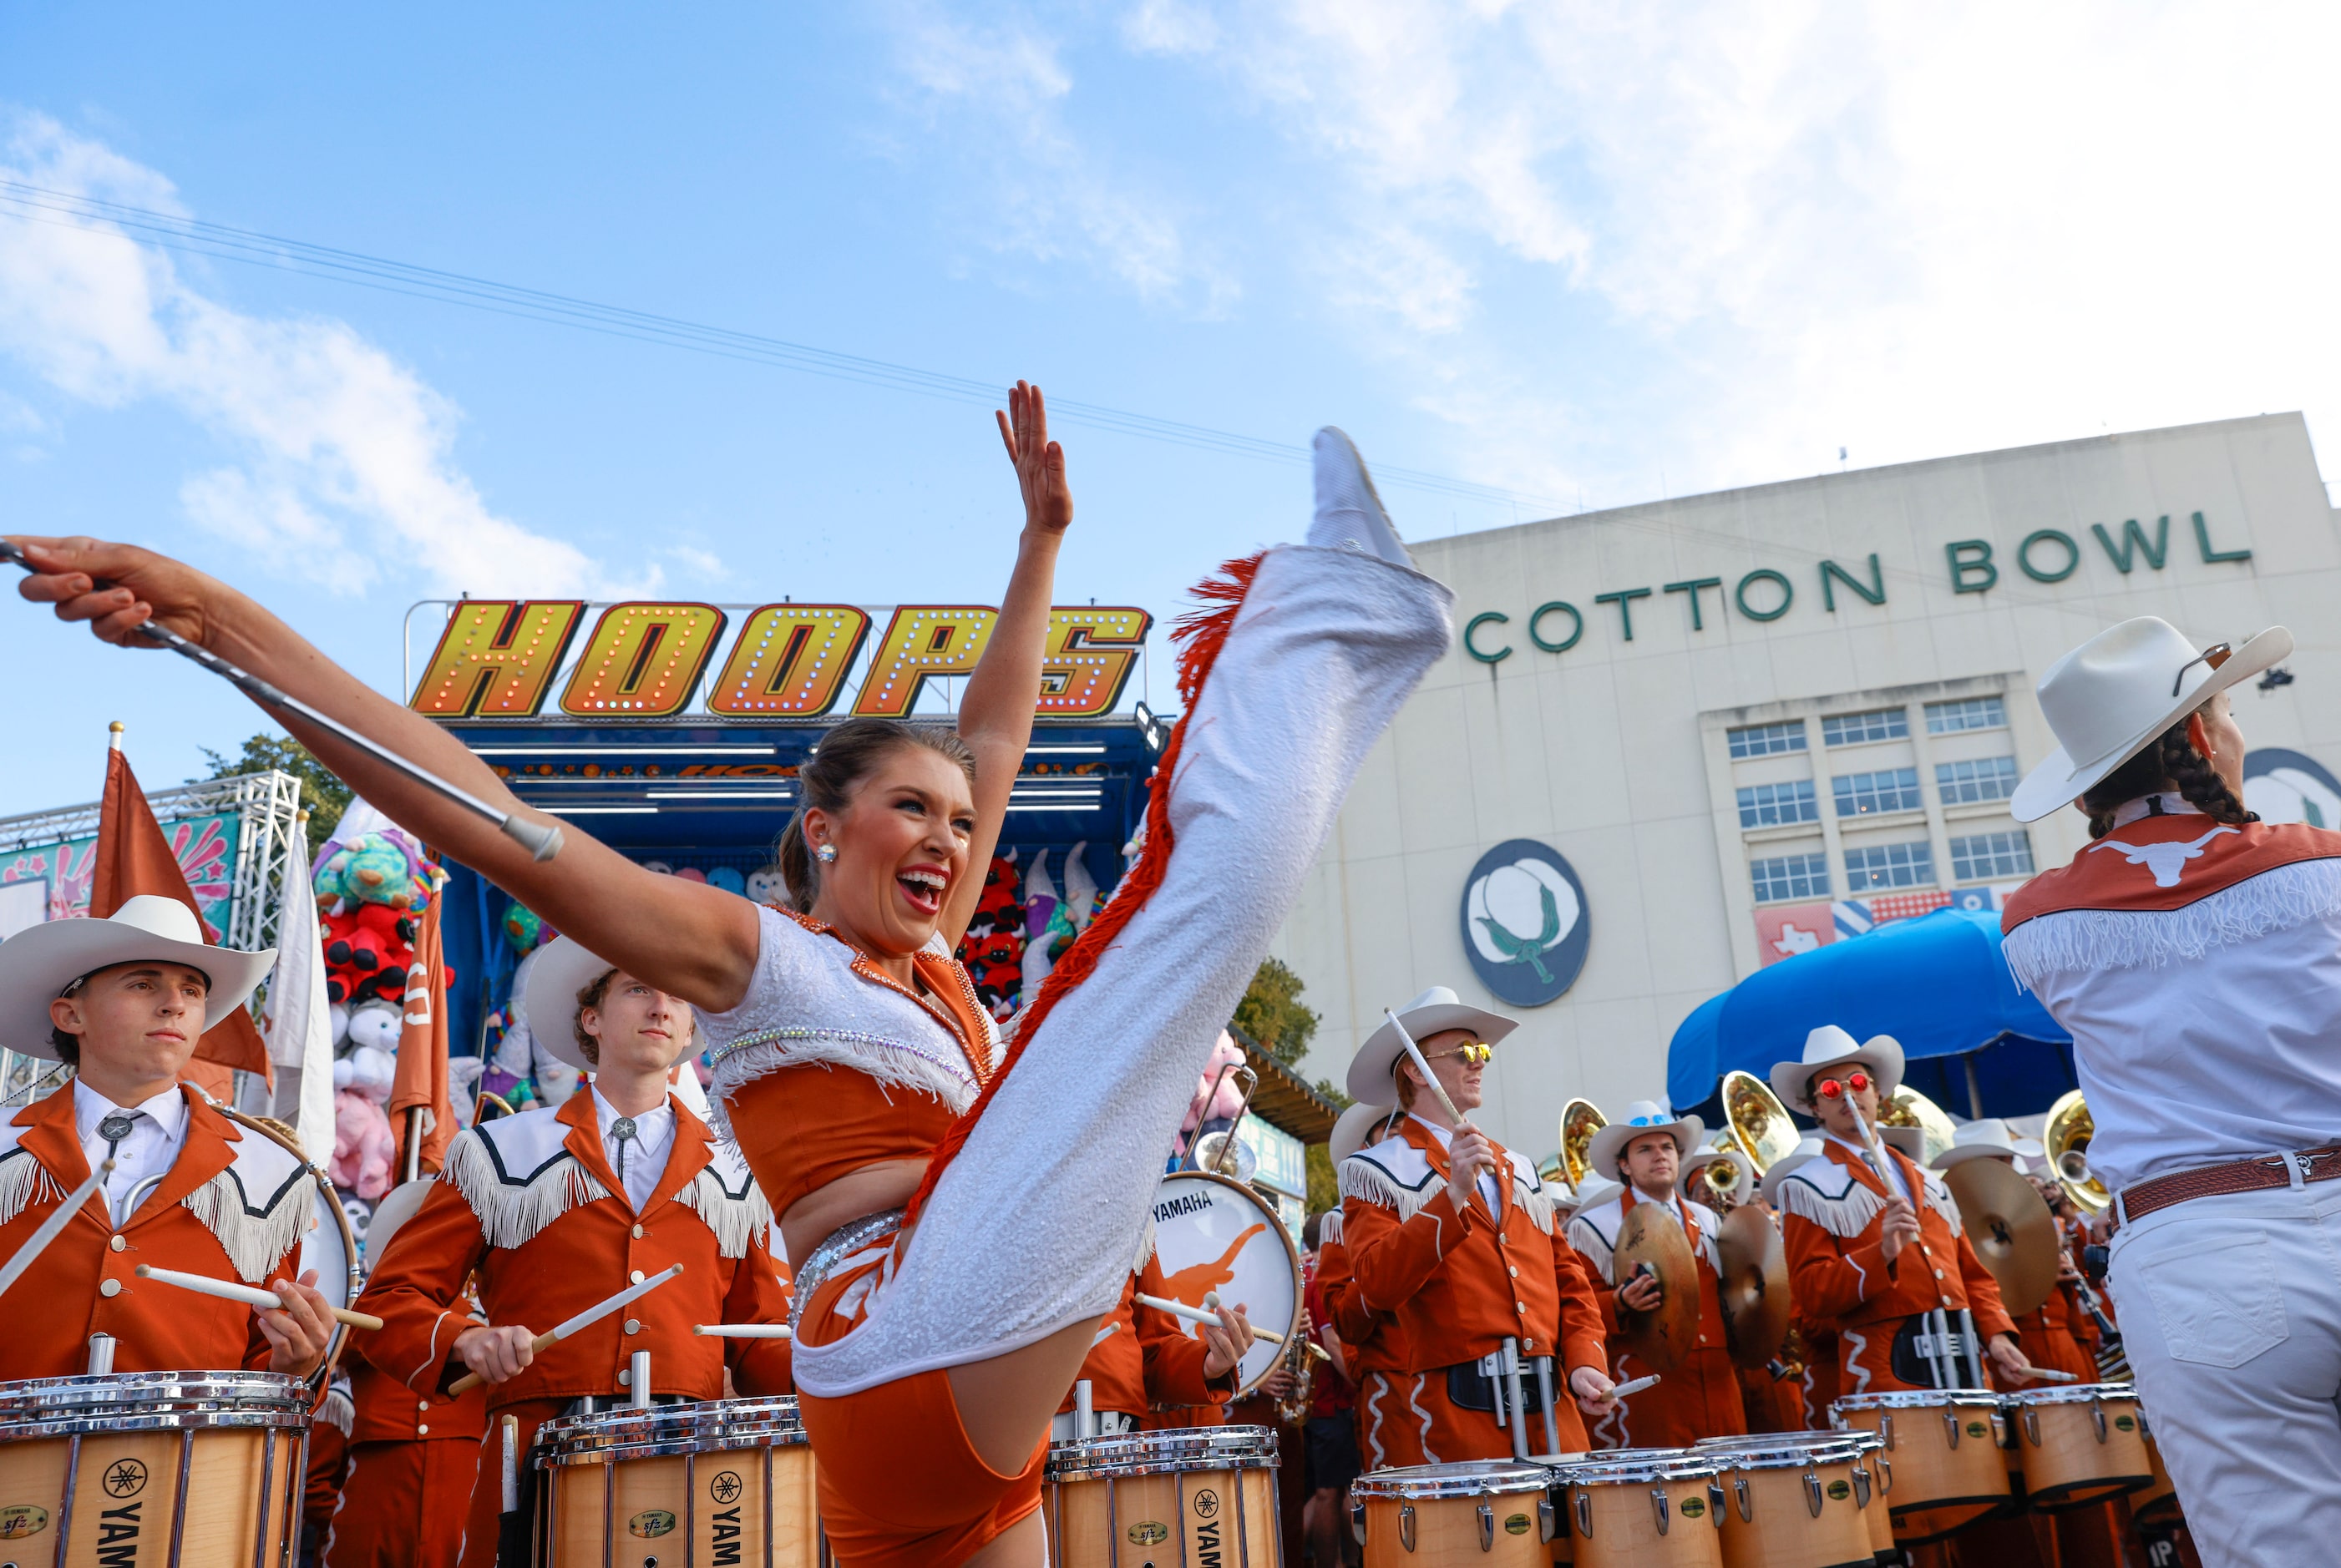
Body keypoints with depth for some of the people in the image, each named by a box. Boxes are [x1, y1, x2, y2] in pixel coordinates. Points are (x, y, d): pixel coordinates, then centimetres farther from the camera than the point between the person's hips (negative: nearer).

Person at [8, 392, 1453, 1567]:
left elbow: (993, 741, 30)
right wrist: (223, 622, -9)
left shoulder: (929, 972, 26)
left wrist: (1043, 533, 33)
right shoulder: (753, 956, 5)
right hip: (930, 1347, -9)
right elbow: (497, 829, -5)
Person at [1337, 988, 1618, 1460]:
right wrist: (1454, 1195, -22)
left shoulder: (1518, 1169, 19)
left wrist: (1584, 1362, 1)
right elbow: (1378, 1286, -16)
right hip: (1461, 1413, -5)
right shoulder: (1374, 1172, -1)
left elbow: (1568, 1276, 17)